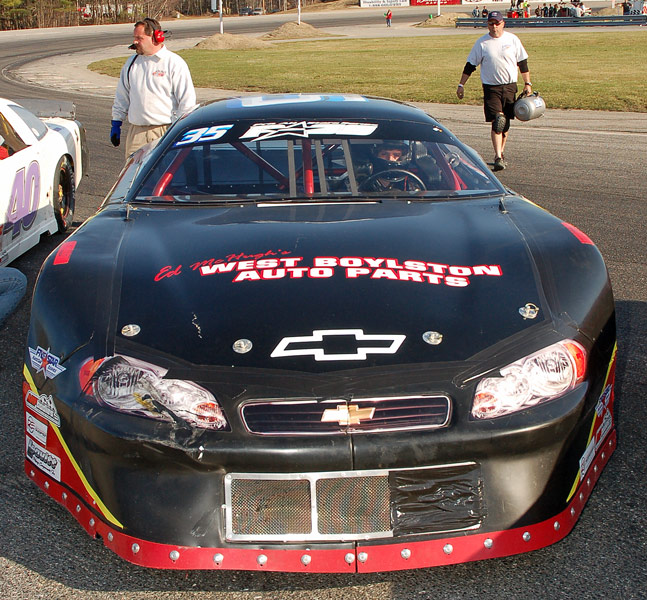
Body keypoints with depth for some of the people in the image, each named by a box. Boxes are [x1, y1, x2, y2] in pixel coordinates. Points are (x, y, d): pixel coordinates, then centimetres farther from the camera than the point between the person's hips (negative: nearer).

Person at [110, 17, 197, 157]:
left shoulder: (174, 63, -3)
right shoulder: (131, 63, 14)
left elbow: (188, 101, -5)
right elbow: (122, 97, 23)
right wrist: (115, 124, 19)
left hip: (165, 131, -5)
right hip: (136, 132, 5)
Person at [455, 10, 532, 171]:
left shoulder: (513, 39, 4)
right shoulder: (481, 43, 0)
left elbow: (522, 63, 10)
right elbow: (470, 65, 6)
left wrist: (527, 83, 7)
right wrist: (461, 84, 3)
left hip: (510, 87, 2)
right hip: (490, 87, -2)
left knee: (505, 123, 7)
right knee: (496, 122, -12)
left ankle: (500, 153, 20)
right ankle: (498, 157, -14)